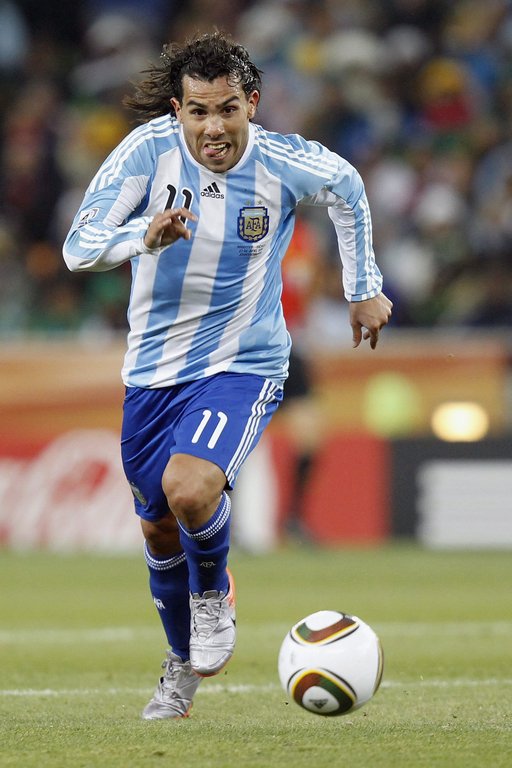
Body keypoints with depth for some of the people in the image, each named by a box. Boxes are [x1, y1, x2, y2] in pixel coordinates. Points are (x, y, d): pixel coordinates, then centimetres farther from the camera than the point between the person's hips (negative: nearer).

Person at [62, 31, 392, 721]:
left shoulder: (285, 163, -16)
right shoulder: (149, 149, -16)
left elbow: (347, 189, 8)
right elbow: (78, 249, -21)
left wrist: (364, 288, 13)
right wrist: (145, 237, -40)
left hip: (243, 365, -3)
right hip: (153, 369, 3)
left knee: (190, 491, -29)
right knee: (160, 529, 15)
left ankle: (213, 592, 4)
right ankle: (182, 667, 41)